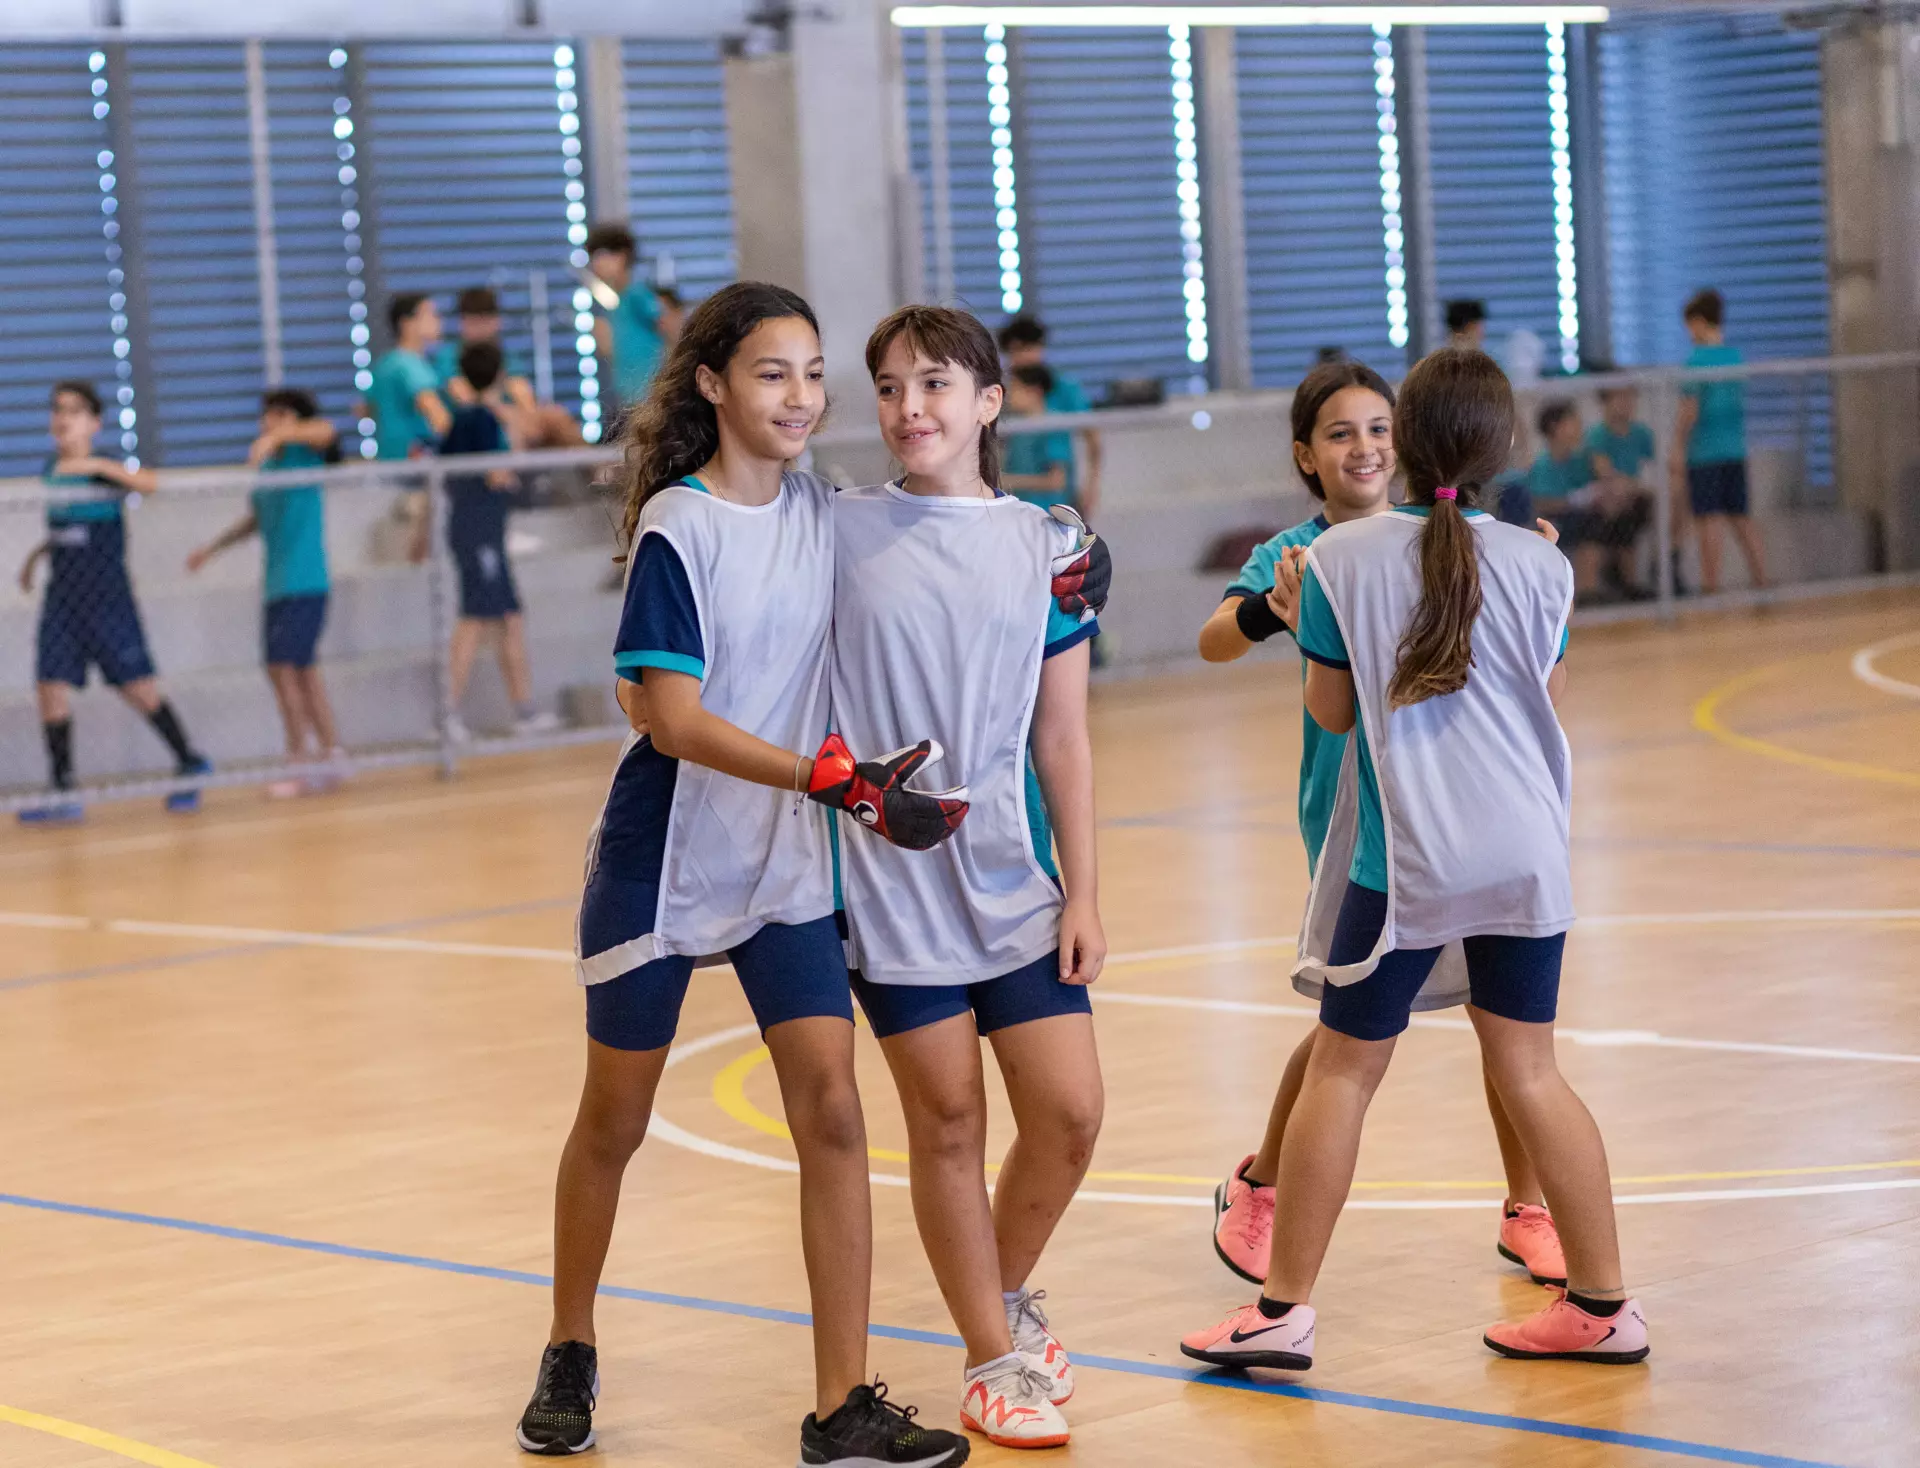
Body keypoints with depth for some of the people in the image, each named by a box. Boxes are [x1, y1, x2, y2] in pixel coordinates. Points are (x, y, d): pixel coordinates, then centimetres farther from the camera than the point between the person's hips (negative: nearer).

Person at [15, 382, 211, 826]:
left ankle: (190, 764, 19)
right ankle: (63, 794, 0)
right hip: (61, 597, 6)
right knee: (50, 686, -4)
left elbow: (151, 483, -31)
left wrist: (98, 465, -38)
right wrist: (37, 553, 16)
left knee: (137, 686, 0)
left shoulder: (101, 470, -10)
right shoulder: (52, 471, 8)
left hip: (107, 597, -6)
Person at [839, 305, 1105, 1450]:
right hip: (888, 875, -2)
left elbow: (1064, 735, 5)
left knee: (1070, 1112, -1)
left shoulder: (1047, 546, 4)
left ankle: (1009, 1294, 28)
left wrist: (1083, 892, 2)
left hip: (1013, 873, 2)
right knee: (947, 1118, 2)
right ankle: (994, 1360, 19)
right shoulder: (837, 531, -2)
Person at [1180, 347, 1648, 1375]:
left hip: (1407, 859, -3)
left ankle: (1284, 1308, 11)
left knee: (1341, 1070, 7)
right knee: (1528, 1071, 12)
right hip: (1526, 854, 3)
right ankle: (1601, 1305, 14)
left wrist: (1303, 627, 19)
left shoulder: (1341, 559, -6)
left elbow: (1332, 711, 1)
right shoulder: (1540, 566, 0)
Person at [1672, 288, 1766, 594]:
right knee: (1741, 517, 12)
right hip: (1735, 448, 6)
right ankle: (1760, 577, 9)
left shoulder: (1697, 360, -11)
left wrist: (1678, 449, -8)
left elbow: (1689, 411, -13)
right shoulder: (1736, 357, 8)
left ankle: (1711, 583, -4)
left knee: (1708, 519, -4)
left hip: (1704, 451, -6)